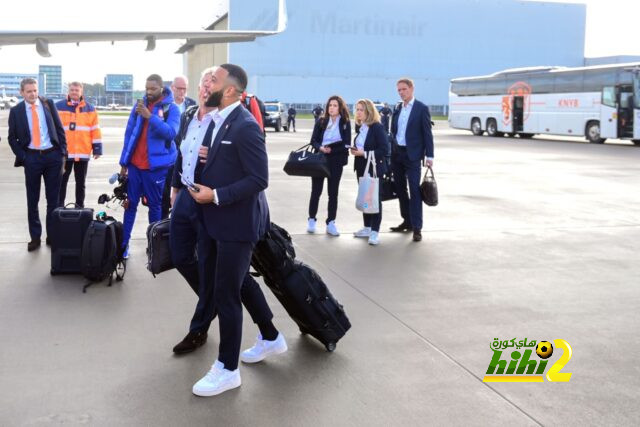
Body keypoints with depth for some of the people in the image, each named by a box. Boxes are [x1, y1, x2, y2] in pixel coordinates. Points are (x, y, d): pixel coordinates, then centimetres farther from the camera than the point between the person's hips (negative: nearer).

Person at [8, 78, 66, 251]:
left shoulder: (48, 104, 3)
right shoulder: (16, 111, 0)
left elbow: (60, 129, 5)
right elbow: (12, 138, 4)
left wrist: (62, 152, -1)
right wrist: (22, 157, -6)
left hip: (53, 155, 1)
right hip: (31, 158, -1)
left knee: (53, 199, 7)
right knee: (32, 200, 7)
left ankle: (52, 236, 17)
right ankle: (35, 237, 16)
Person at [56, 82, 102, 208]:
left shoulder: (90, 108, 6)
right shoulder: (58, 107, 1)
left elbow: (95, 130, 6)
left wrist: (97, 148, 2)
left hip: (83, 152, 2)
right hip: (63, 152, -1)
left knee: (81, 182, 11)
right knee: (62, 182, 5)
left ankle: (80, 207, 20)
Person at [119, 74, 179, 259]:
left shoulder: (171, 108, -6)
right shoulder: (139, 104, 6)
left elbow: (171, 132, -21)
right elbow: (129, 133, 9)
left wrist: (150, 116, -30)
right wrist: (124, 162, 6)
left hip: (157, 166, -3)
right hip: (135, 164, 4)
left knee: (155, 206, 7)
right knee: (130, 204, 8)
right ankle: (123, 244, 15)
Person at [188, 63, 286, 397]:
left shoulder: (245, 126, -20)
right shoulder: (217, 120, 7)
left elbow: (259, 179, -22)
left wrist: (216, 195, -22)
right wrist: (201, 184, 2)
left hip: (237, 222, -9)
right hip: (219, 220, 9)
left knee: (225, 292, -1)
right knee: (238, 281, 21)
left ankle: (227, 369, 13)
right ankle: (270, 338, 40)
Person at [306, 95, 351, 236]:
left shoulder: (345, 123, 0)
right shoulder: (321, 122, 4)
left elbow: (346, 144, -6)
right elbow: (313, 141, 0)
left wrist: (331, 150, -17)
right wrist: (321, 148, -20)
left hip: (336, 161, -1)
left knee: (333, 192, 5)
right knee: (316, 191, 6)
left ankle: (331, 223, 11)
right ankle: (311, 220, 17)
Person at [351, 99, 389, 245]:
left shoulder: (377, 127, -14)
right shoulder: (361, 127, 9)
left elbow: (384, 150, -20)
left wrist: (364, 153, -22)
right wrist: (355, 150, -1)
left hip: (374, 168, -8)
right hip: (362, 168, 8)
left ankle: (375, 232, 1)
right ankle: (367, 228, 23)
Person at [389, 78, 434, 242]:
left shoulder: (421, 108, -5)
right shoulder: (397, 108, 11)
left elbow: (427, 133, -7)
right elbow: (393, 131, 14)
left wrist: (429, 156, -11)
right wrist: (390, 151, 9)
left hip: (412, 155, -6)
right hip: (396, 153, 6)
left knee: (414, 190, -8)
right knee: (400, 189, 11)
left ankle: (417, 227, -7)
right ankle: (407, 221, 23)